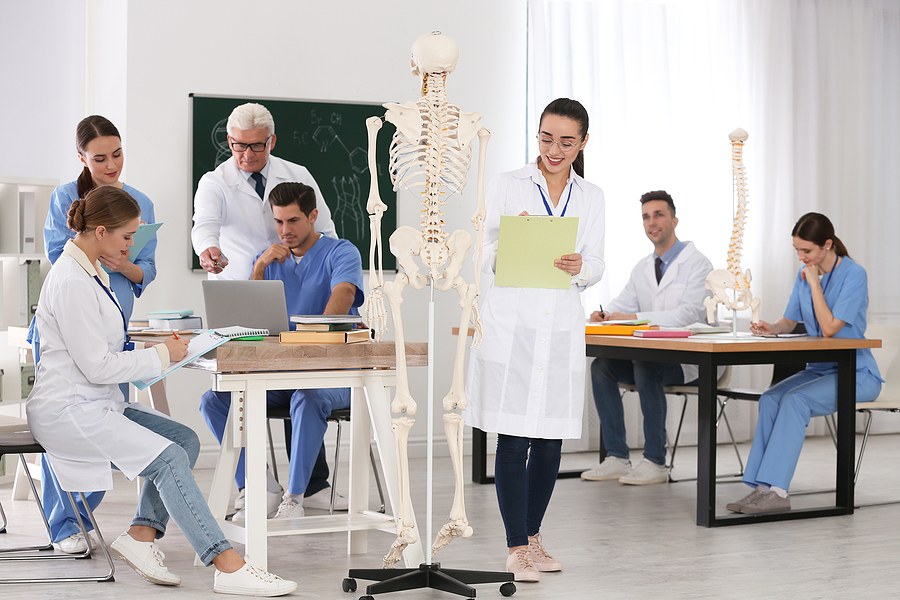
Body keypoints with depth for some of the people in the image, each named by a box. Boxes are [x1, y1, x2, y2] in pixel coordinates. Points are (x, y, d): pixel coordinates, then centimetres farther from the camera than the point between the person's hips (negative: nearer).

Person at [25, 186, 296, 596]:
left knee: (185, 439, -3)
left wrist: (158, 349, 6)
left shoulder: (90, 273, 13)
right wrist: (162, 355, -11)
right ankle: (228, 567, -24)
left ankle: (142, 534, -5)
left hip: (98, 403, 10)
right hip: (68, 411, -10)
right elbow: (97, 366, -20)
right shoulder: (71, 284, -19)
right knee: (169, 457, -23)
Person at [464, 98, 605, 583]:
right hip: (511, 321, -3)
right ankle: (516, 548, 2)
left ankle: (532, 535, 23)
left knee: (551, 439, 7)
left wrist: (578, 267, -15)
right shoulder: (507, 185, 2)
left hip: (561, 327, 3)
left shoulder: (591, 197, 12)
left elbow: (597, 265, 7)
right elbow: (486, 256, 0)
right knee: (514, 438, -5)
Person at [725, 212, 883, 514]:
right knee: (770, 398, -22)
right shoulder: (805, 274, 6)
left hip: (856, 374, -6)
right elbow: (791, 321, 14)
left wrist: (814, 282, -17)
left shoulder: (853, 274, -15)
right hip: (820, 369, 6)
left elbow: (830, 328, -21)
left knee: (795, 399, -30)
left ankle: (776, 490, -32)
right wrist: (771, 328, -9)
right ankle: (763, 488, -27)